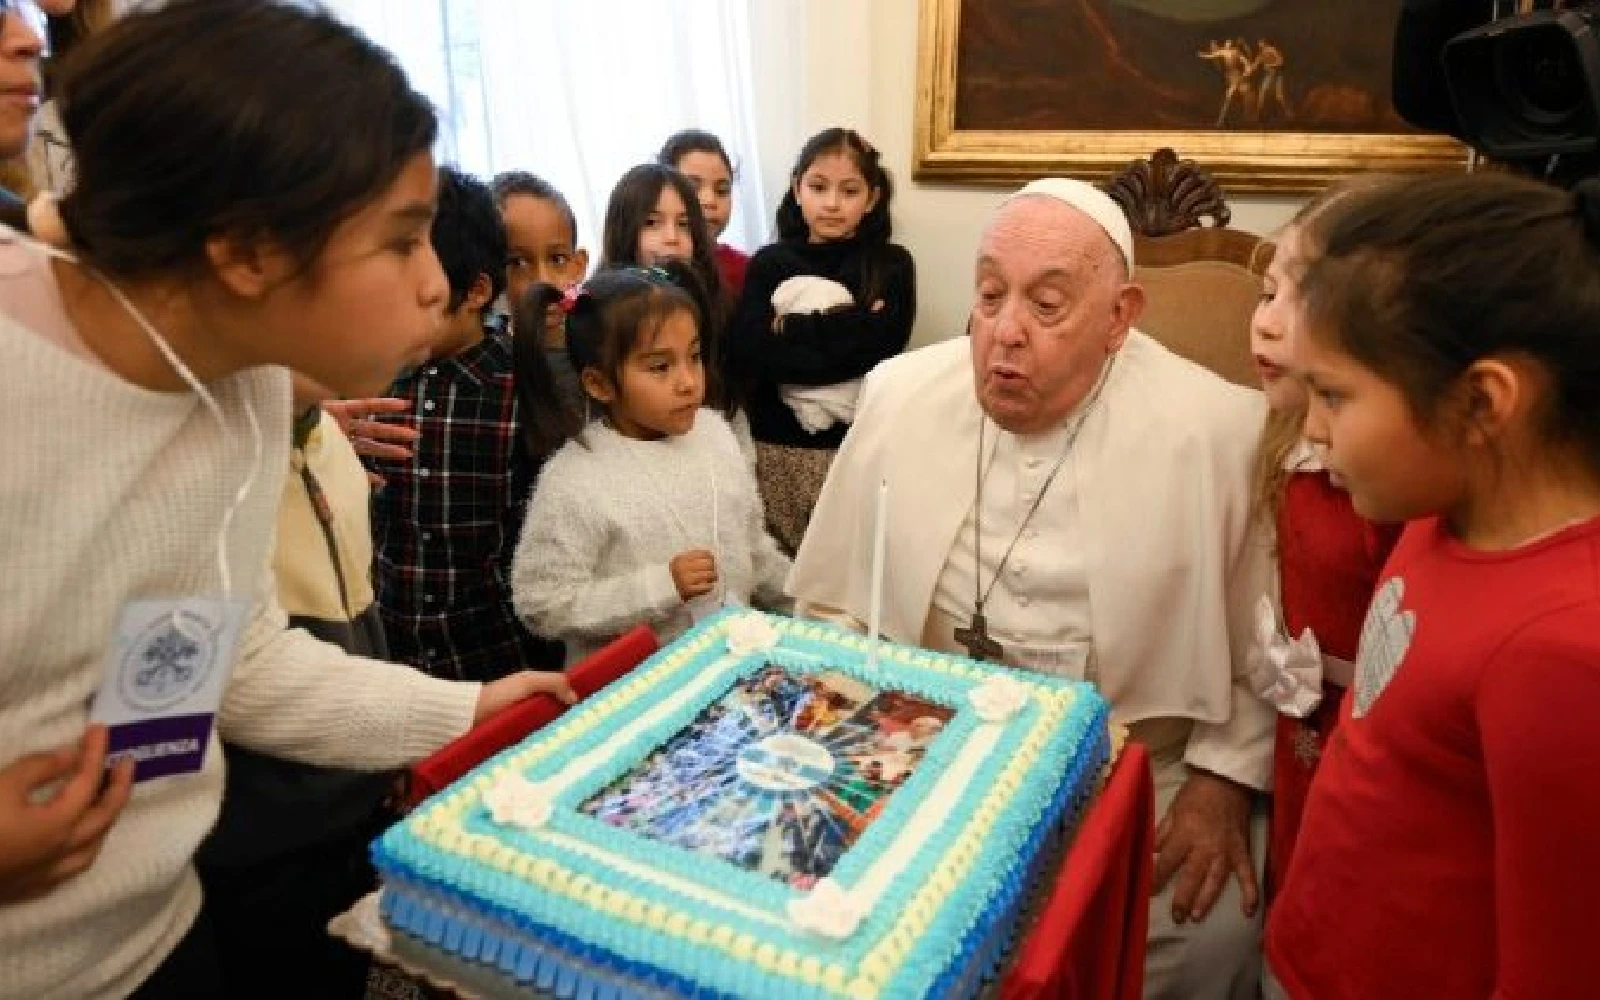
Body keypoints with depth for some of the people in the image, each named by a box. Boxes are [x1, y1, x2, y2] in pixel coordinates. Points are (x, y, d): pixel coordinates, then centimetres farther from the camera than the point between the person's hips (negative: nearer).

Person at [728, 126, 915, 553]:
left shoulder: (891, 265, 4)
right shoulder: (769, 264, 5)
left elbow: (880, 346, -12)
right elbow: (746, 354, -10)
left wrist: (789, 328, -10)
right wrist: (849, 329, -12)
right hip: (777, 444, 2)